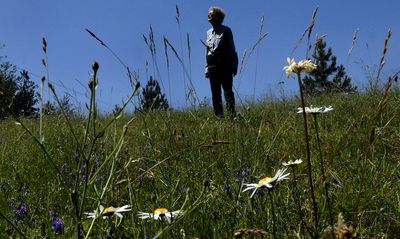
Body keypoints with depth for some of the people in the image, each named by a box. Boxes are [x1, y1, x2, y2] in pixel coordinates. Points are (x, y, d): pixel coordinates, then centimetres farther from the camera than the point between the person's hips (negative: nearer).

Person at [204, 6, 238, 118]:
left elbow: (232, 49, 1)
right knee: (215, 94, 4)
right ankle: (219, 116, 7)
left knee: (228, 91, -11)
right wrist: (207, 68, 11)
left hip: (225, 66, -5)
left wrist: (234, 65, -7)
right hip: (212, 67, 5)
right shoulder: (208, 33, 18)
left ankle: (232, 115, -14)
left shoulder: (226, 30, 4)